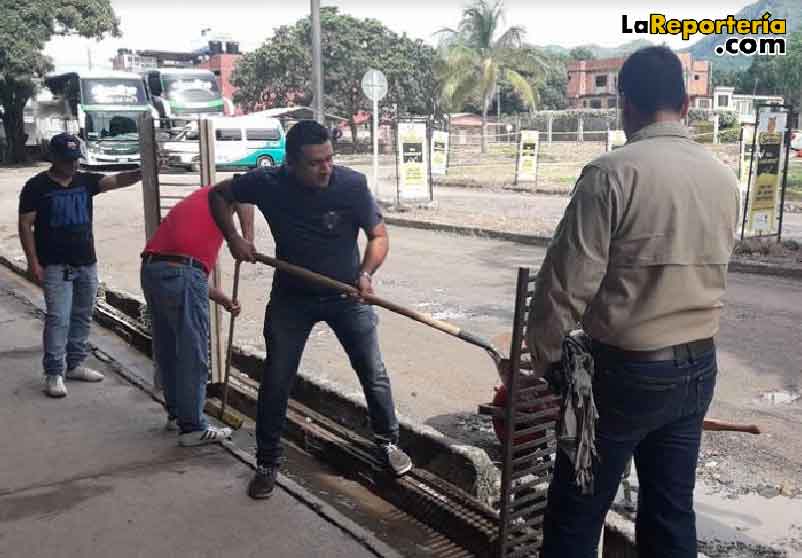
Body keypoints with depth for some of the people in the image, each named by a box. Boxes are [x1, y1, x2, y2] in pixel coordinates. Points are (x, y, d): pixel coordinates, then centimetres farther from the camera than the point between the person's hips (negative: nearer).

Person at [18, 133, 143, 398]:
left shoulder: (85, 181, 5)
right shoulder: (37, 186, -6)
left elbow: (116, 180, -9)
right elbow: (26, 225, -6)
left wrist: (141, 172, -29)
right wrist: (33, 262, -13)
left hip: (86, 263, 5)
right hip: (55, 266, -5)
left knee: (82, 317, 12)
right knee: (58, 319, -8)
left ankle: (75, 364, 25)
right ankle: (54, 374, -1)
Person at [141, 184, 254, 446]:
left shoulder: (195, 200, 33)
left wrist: (223, 299, 26)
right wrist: (247, 237, -10)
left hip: (151, 269, 8)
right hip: (180, 272, -8)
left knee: (167, 350, 19)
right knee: (193, 354, 1)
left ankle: (177, 413, 33)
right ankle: (193, 427, 9)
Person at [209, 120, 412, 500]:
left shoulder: (352, 184, -20)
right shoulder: (268, 183, -17)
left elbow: (379, 235, -10)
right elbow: (219, 195, 1)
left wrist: (365, 273, -27)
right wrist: (233, 239, -12)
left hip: (345, 295, 0)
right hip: (291, 297, 1)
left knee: (374, 374, 4)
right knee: (276, 382, 4)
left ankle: (388, 443, 27)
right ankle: (267, 463, 21)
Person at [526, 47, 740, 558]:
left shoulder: (612, 173, -16)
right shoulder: (724, 178, 4)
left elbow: (568, 280, -17)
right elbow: (711, 272, 11)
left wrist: (545, 354, -3)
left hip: (625, 370, -6)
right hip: (698, 368, 7)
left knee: (577, 514, 8)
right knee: (672, 511, 18)